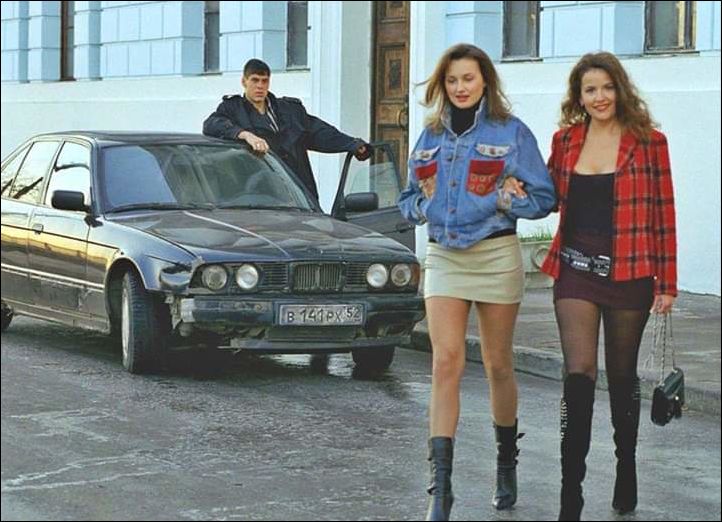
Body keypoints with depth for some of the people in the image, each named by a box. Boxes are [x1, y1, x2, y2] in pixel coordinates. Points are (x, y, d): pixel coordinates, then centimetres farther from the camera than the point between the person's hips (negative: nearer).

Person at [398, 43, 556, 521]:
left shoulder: (512, 132, -1)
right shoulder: (431, 136, 11)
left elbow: (544, 198, 0)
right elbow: (410, 199, 20)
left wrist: (507, 199, -17)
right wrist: (423, 204, -2)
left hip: (496, 255, -2)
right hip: (443, 257, 2)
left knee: (498, 365, 9)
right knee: (446, 362, -10)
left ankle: (507, 464, 30)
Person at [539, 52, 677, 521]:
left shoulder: (647, 142, -2)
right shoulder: (566, 140, 7)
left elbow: (663, 213, -2)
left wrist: (667, 281, -4)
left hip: (628, 273, -1)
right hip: (577, 271, 1)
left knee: (622, 375, 13)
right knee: (579, 374, -9)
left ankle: (626, 473, 34)